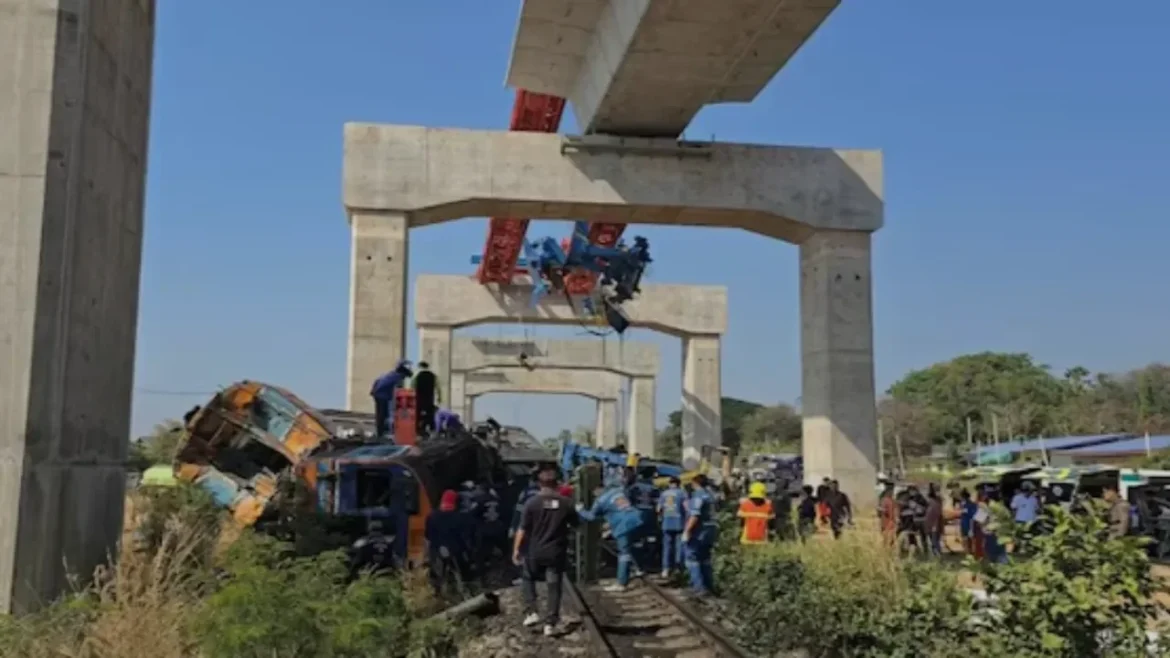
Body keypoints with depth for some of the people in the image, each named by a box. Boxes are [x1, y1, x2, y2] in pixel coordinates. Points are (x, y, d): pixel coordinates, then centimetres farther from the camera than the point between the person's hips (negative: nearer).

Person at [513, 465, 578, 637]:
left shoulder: (532, 502, -9)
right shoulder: (566, 503, -3)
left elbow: (522, 529, -9)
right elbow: (574, 524, 10)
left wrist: (516, 549, -2)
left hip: (536, 552, -1)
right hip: (557, 552, 1)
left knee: (529, 579, 23)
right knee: (554, 587, 8)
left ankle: (531, 612, 12)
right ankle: (550, 623, 7)